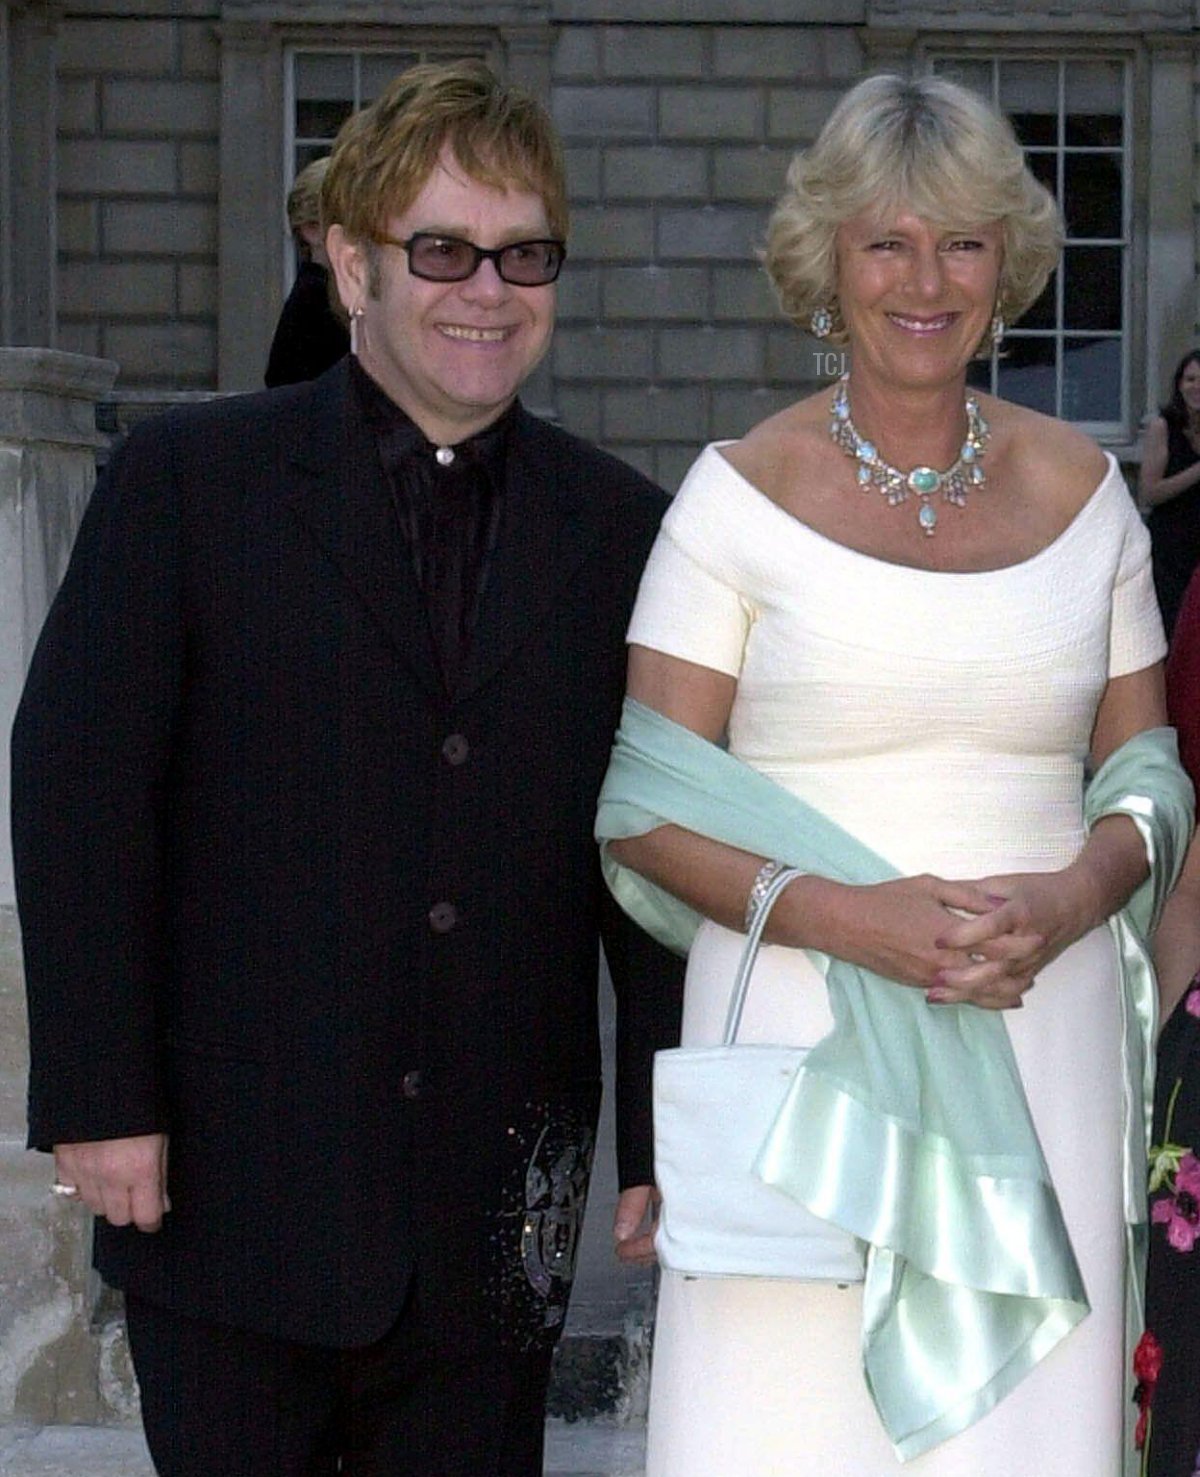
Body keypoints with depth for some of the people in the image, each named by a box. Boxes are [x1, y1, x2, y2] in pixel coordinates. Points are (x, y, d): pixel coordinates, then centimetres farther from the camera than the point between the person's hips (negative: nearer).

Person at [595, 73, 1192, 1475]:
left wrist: (1074, 897, -8)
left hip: (1043, 1037, 3)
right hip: (807, 1044, -2)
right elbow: (641, 809, -3)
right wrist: (842, 917, -17)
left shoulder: (1080, 489, 9)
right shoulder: (742, 494, -1)